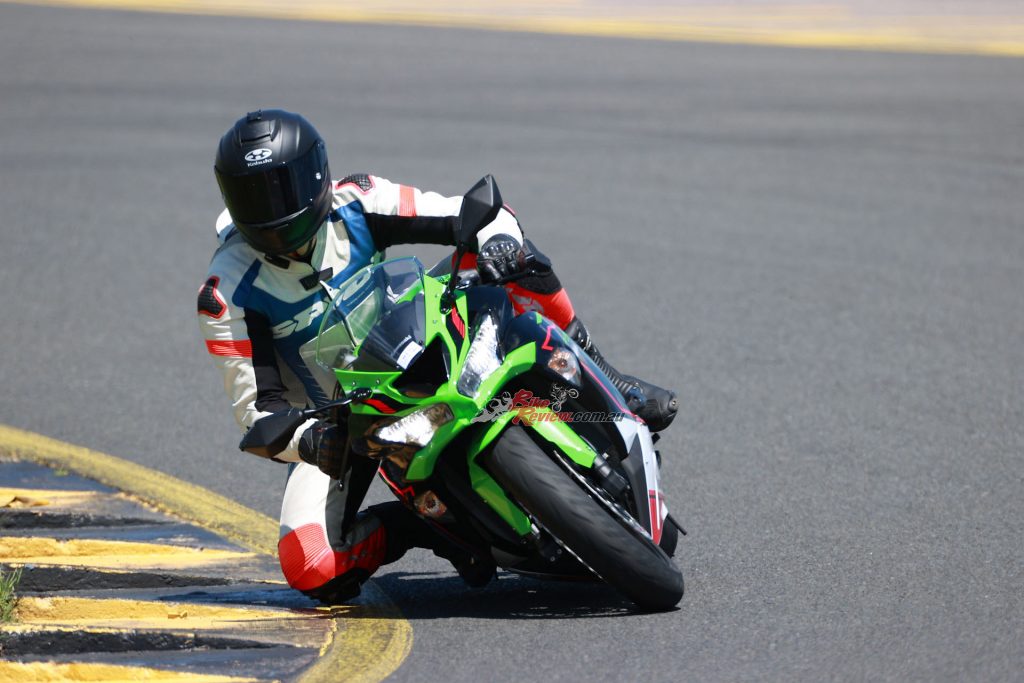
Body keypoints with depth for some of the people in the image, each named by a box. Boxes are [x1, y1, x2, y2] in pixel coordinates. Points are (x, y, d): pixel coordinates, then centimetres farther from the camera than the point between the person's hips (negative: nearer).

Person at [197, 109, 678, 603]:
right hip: (333, 424, -2)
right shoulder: (229, 295, -19)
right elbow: (256, 405, -19)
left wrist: (499, 240, -36)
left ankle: (599, 380, -4)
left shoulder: (355, 206, -13)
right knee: (312, 569, -28)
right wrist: (306, 442, -40)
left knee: (524, 265, -19)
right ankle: (416, 525, -3)